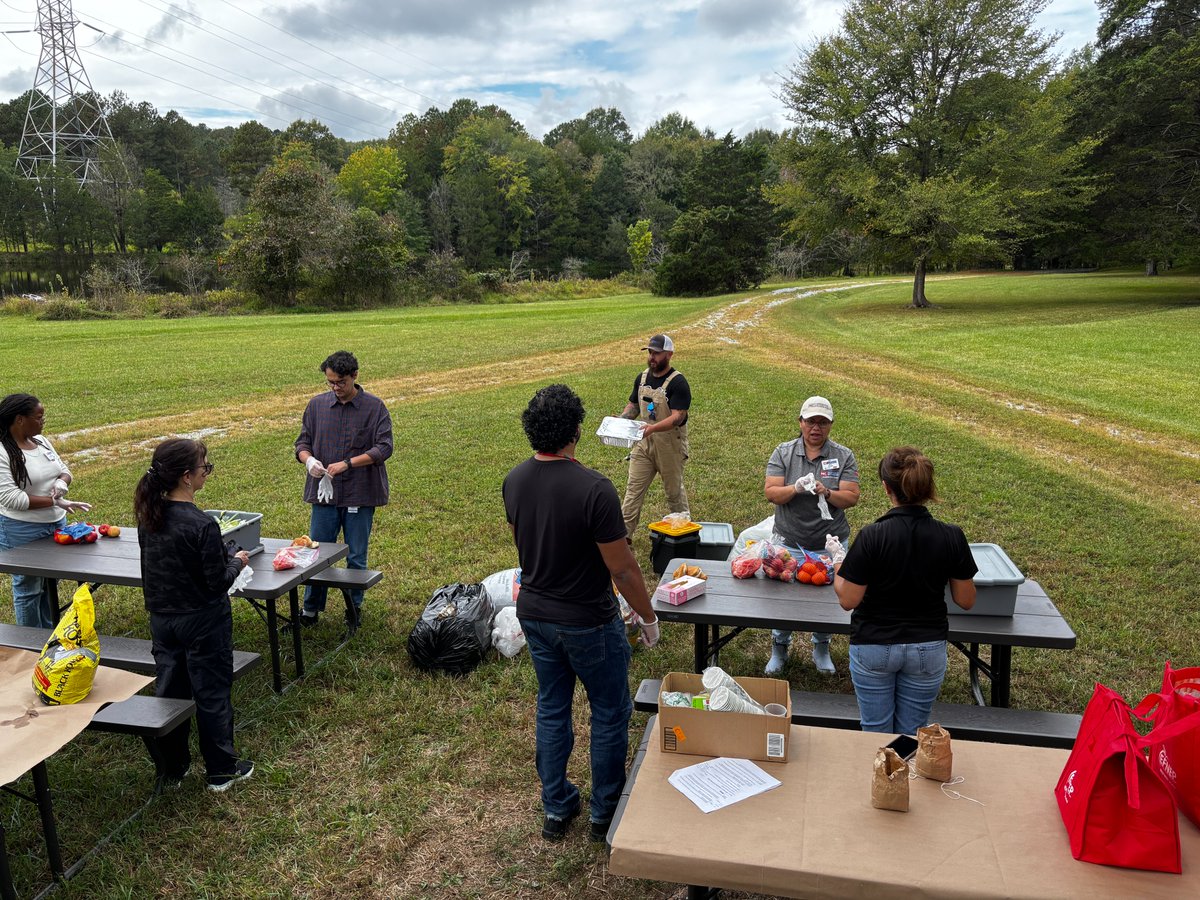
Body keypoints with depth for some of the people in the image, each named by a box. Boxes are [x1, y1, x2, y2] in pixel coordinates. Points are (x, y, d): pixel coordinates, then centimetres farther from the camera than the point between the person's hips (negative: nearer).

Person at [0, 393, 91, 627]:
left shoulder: (40, 441, 4)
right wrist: (54, 500, -24)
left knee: (49, 583, 19)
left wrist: (62, 482, -10)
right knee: (28, 589, 6)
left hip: (55, 525, 7)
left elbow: (64, 469, 13)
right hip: (22, 532, -7)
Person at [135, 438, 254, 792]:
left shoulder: (149, 516, -3)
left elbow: (157, 567, 9)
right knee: (212, 695, 8)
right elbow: (218, 582, -20)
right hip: (203, 623, -6)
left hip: (162, 620, 7)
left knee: (169, 691, 18)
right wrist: (237, 562, -1)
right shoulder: (202, 524, -26)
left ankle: (172, 769, 32)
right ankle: (221, 771, 22)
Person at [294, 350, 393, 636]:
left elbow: (384, 447, -10)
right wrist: (308, 460, -14)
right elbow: (303, 441, 10)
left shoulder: (374, 407, -4)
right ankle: (310, 610, 24)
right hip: (324, 493, 2)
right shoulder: (317, 404, 5)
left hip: (360, 495, -2)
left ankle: (354, 611, 26)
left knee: (356, 557, 9)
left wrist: (348, 464, -20)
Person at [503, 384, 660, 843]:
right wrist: (648, 617, -7)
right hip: (588, 623, -6)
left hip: (534, 615, 6)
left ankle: (556, 809, 36)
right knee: (610, 714, 16)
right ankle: (606, 812, 32)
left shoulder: (513, 482, -8)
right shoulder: (593, 488, -27)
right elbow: (622, 568, -20)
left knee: (551, 710, 21)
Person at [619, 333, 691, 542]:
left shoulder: (677, 383, -17)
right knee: (634, 488, 4)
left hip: (670, 445, -5)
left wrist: (653, 428, -39)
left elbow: (677, 417, -24)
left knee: (674, 489, 12)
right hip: (644, 442, 5)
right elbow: (633, 405, 14)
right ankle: (624, 532, 9)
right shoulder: (642, 378, 4)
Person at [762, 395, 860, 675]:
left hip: (830, 543, 1)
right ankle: (779, 649, 31)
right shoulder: (783, 452, -2)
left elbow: (851, 497, -7)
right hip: (789, 541, 0)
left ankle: (821, 649, 36)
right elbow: (770, 492, -9)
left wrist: (827, 493, -27)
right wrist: (795, 489, -28)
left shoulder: (844, 456, -2)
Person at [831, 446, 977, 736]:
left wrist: (838, 563, 1)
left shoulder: (872, 536, -22)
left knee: (876, 733, 15)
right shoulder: (952, 537, -13)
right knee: (912, 735, 19)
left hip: (873, 647, -2)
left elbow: (848, 600, -15)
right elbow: (965, 601, -2)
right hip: (928, 648, 3)